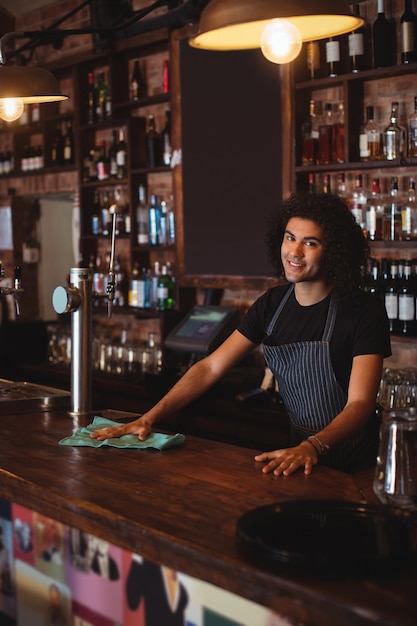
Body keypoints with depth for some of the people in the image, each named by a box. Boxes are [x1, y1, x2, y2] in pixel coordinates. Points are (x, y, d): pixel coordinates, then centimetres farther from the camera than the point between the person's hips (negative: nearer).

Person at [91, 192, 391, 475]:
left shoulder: (364, 310, -13)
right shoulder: (273, 303, 3)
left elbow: (360, 403, -20)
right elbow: (210, 367, 2)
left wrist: (311, 448, -38)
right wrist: (149, 417, -9)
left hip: (352, 468, -5)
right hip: (300, 446, 5)